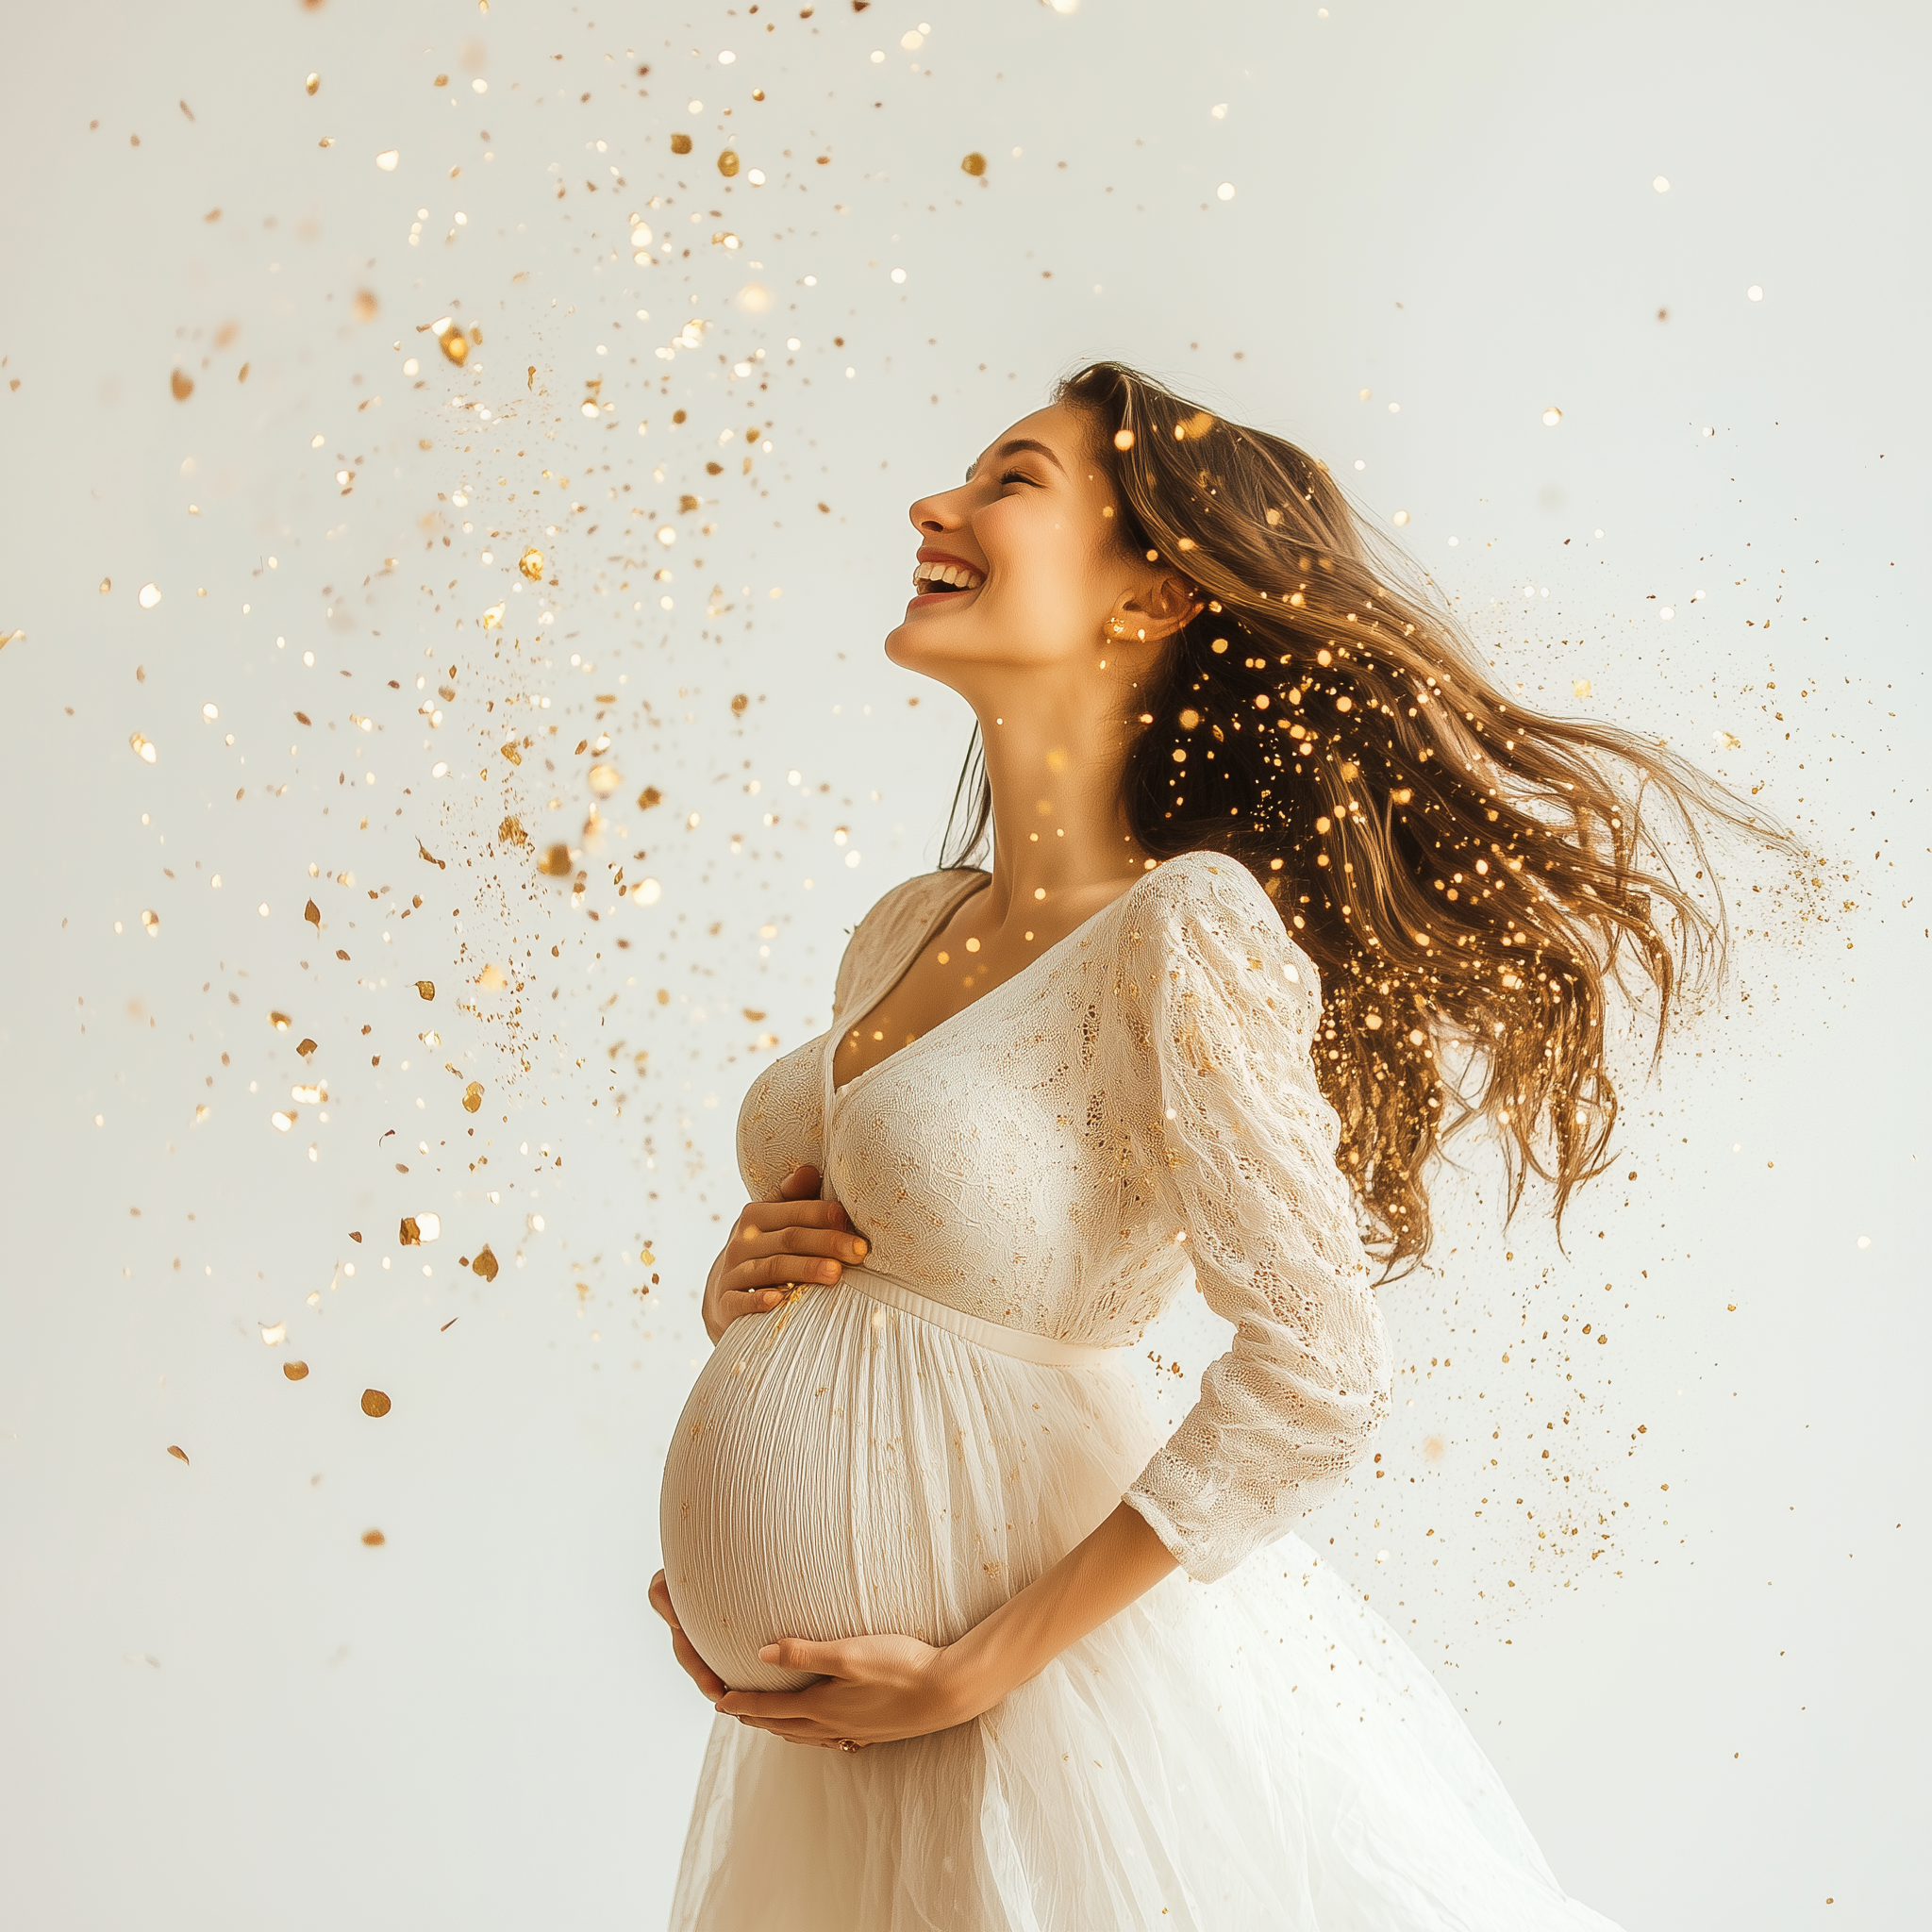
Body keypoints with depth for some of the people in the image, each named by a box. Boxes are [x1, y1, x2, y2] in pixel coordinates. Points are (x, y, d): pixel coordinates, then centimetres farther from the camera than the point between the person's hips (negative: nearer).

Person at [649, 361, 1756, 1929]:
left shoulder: (1184, 932, -18)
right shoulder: (907, 930, 3)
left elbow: (1320, 1375, -21)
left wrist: (973, 1671, -17)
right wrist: (741, 1287, -5)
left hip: (1044, 1704, -6)